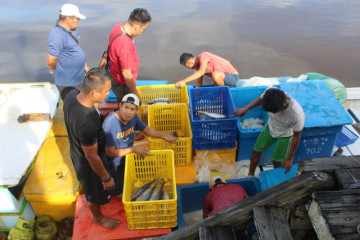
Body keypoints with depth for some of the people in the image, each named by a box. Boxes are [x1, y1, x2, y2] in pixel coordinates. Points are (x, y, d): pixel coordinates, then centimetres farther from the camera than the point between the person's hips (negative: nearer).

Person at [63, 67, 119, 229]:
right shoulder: (88, 123, -44)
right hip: (87, 162, -8)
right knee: (95, 192, 23)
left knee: (88, 184, 37)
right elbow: (92, 158, -30)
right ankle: (98, 217, 54)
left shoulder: (71, 95, -20)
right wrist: (106, 178, -15)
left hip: (76, 151, 8)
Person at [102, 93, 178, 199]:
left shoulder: (133, 116, -13)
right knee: (120, 195, 0)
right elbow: (110, 153, -27)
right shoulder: (110, 123, -32)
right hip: (113, 163, -6)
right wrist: (134, 149, -26)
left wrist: (164, 136, -1)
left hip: (127, 156, 6)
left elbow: (146, 129, 7)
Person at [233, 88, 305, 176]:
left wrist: (289, 159, -14)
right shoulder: (270, 92, -35)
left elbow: (297, 136, -24)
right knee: (256, 150, 16)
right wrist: (245, 109, -5)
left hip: (285, 135, -4)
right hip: (270, 127, 4)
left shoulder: (297, 115, -42)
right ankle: (250, 175, 41)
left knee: (277, 161, 11)